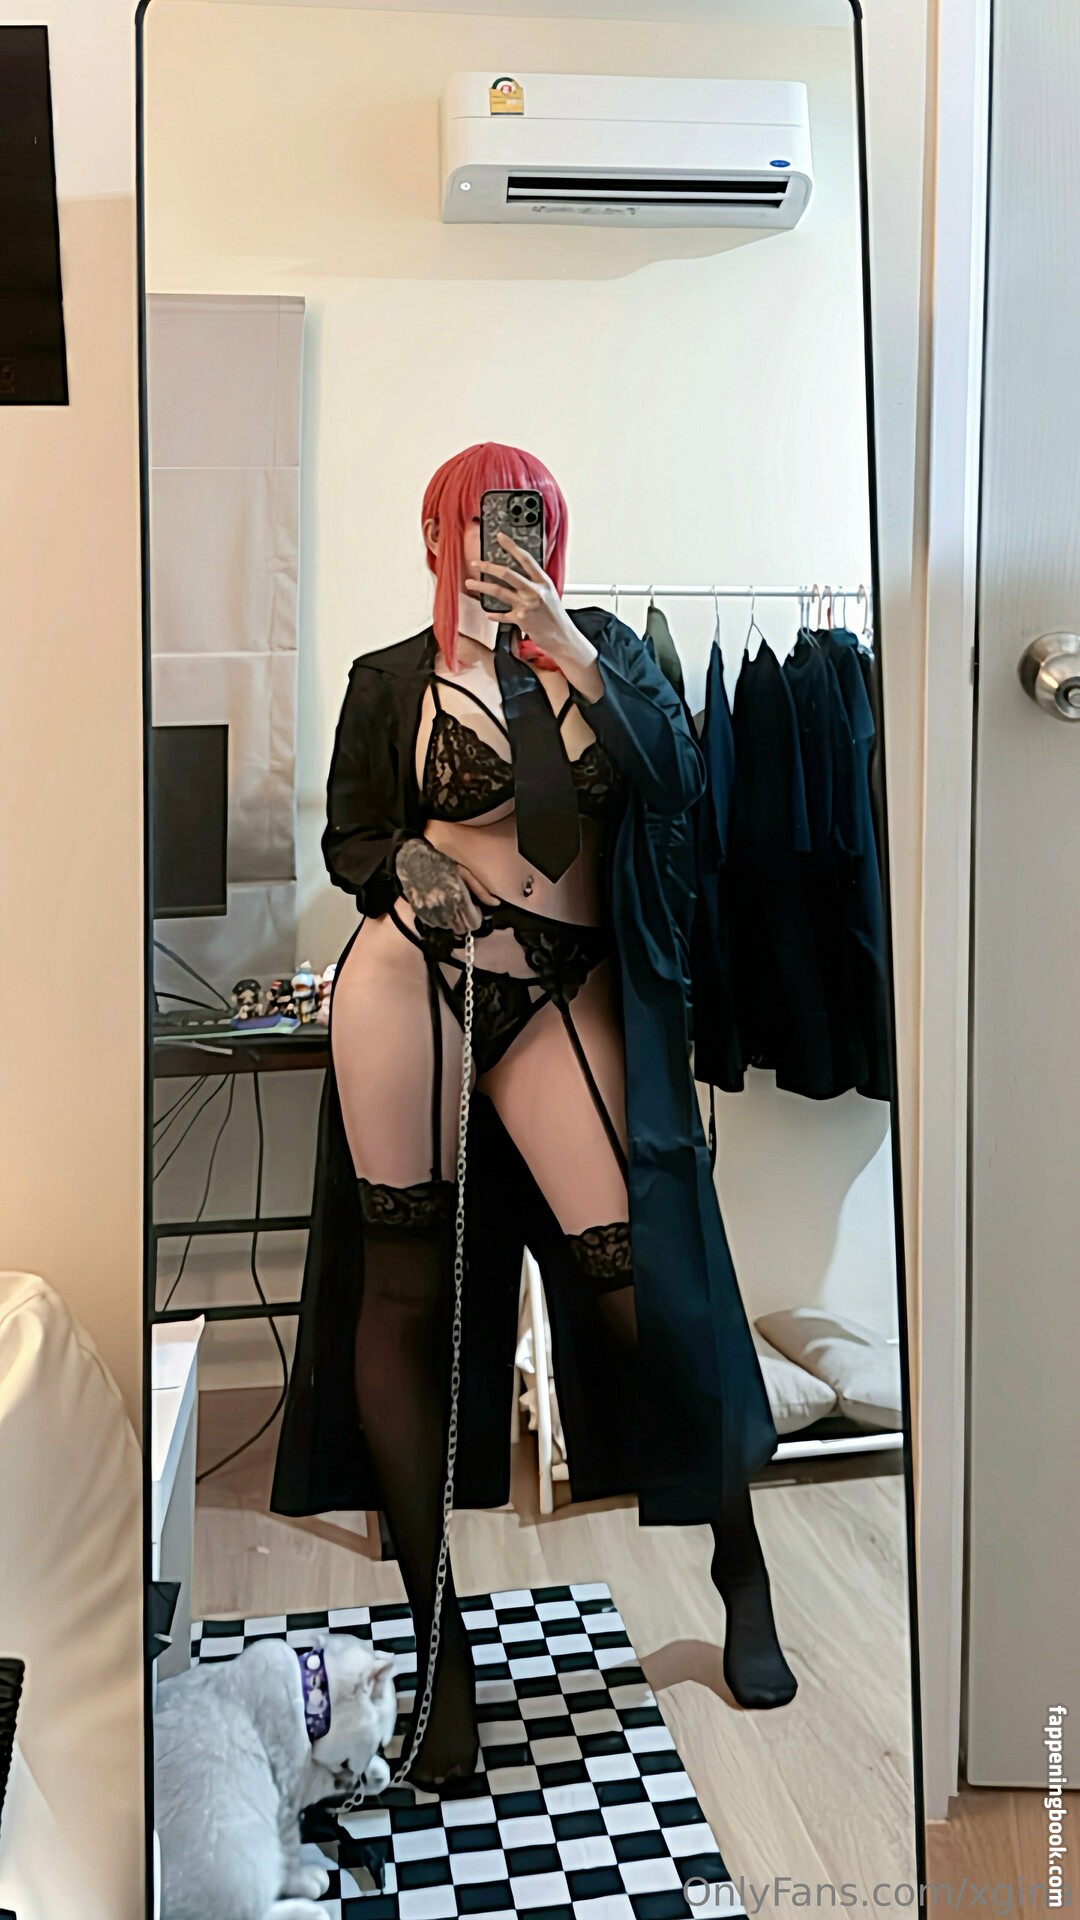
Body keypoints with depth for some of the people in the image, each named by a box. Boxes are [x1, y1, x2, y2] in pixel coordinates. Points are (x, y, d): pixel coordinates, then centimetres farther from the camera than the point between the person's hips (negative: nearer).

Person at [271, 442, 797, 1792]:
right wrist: (408, 865, -10)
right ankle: (439, 1641, 15)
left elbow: (675, 772, -4)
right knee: (402, 1292, 0)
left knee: (640, 1277, -6)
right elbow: (348, 839, 11)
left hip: (566, 995, 0)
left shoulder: (603, 646, 12)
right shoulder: (390, 678, 10)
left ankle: (741, 1575, 19)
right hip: (412, 977, 1)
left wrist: (571, 652, -15)